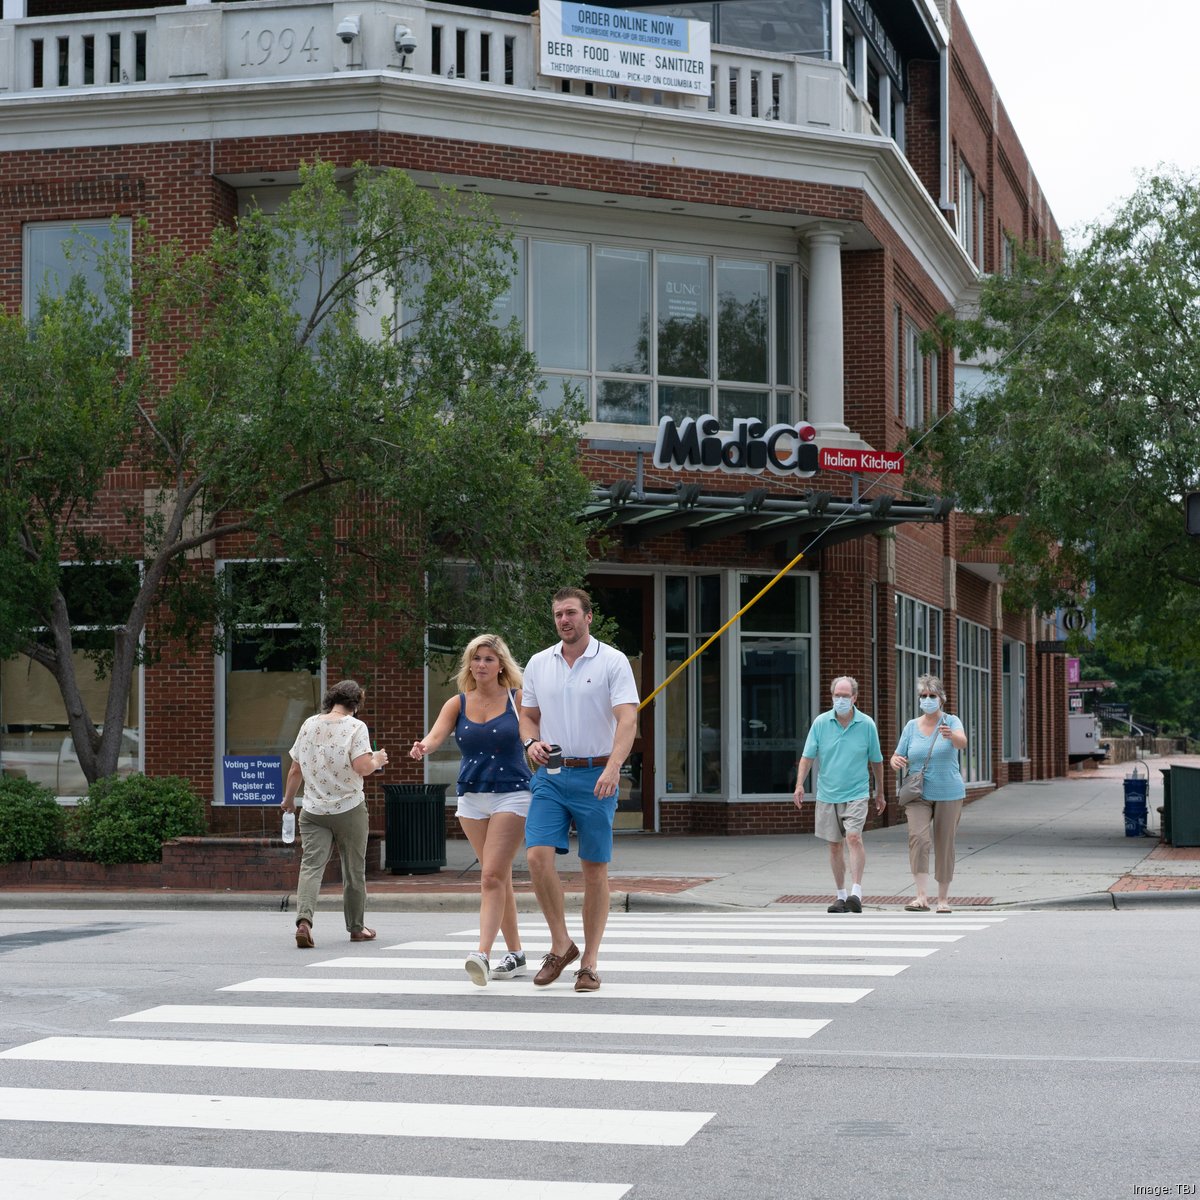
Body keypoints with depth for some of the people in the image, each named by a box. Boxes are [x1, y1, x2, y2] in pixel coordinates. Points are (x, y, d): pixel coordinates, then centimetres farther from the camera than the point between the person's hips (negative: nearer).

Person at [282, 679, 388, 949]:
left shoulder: (309, 725, 5)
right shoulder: (355, 727, -8)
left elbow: (295, 769, 10)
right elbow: (362, 767, -19)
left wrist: (288, 799, 24)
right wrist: (377, 761, 2)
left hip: (313, 810, 3)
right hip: (349, 809, -3)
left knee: (311, 865, -4)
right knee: (354, 870, 12)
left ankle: (303, 920, -26)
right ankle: (356, 928, 23)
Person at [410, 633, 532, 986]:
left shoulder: (518, 699, 0)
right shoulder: (457, 704, 5)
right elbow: (437, 733, -11)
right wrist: (423, 747, -32)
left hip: (512, 795, -4)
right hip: (471, 798, 4)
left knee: (492, 877, -16)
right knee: (500, 878, 11)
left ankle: (482, 954, -23)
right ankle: (515, 955, 20)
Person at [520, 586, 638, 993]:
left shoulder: (613, 662, -4)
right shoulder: (538, 664, 9)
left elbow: (627, 720, -14)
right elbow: (528, 715, 19)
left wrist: (612, 768, -29)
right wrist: (531, 742, -5)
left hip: (596, 776, -3)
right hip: (551, 776, 3)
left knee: (595, 869, 1)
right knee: (538, 856, -13)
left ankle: (589, 963, 10)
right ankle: (560, 944, 4)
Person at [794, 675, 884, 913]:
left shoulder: (867, 724, -2)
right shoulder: (820, 723, 0)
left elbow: (876, 762, 8)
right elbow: (807, 757, 1)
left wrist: (880, 793, 15)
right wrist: (800, 784, -13)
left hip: (856, 793, -2)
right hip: (827, 795, 2)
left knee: (854, 838, -20)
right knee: (834, 846, 9)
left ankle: (856, 892, -21)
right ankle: (841, 895, 19)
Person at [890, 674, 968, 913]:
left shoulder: (951, 722, -3)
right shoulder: (911, 726, 5)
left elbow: (962, 743, -24)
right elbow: (898, 757, 9)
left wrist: (951, 736, -48)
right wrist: (896, 761, -15)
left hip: (949, 794, -1)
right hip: (918, 794, 1)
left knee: (945, 845, 4)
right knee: (918, 838, -19)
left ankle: (943, 898, 18)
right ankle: (922, 896, -24)